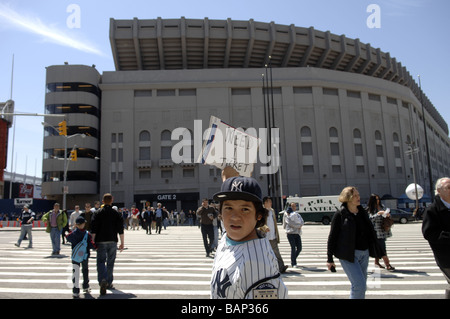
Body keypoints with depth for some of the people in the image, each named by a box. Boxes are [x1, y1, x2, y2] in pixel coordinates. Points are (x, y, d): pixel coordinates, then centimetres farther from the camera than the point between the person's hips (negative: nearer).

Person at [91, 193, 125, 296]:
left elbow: (93, 229, -5)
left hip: (101, 241, -1)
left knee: (101, 261, 2)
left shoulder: (98, 213, -1)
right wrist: (122, 243, 6)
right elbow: (120, 230, 1)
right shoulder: (116, 213, 2)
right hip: (112, 241, 2)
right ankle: (109, 283, 21)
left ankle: (103, 280, -21)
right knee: (110, 262, 13)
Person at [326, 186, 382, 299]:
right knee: (359, 285, -13)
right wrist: (329, 259, -9)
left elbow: (370, 233, 19)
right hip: (348, 255, -6)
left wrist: (376, 251, 16)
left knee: (361, 286, 12)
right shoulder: (340, 215, -8)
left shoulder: (363, 212, 10)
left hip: (364, 253, 6)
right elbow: (332, 237, -7)